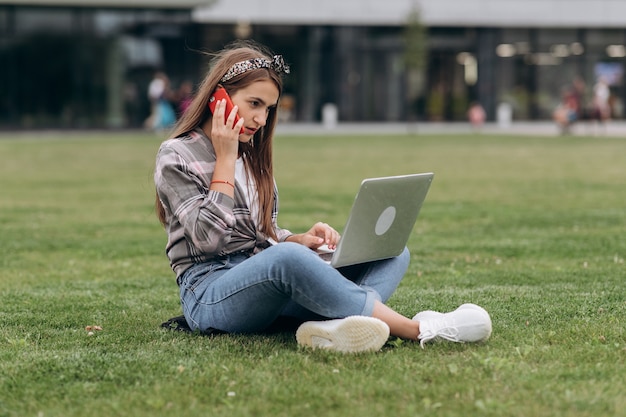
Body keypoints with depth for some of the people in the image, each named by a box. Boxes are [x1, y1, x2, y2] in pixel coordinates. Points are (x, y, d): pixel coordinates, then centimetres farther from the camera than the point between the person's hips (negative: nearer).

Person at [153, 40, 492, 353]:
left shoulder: (252, 155, 21)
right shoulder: (176, 157, -1)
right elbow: (209, 239, -13)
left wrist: (299, 240, 0)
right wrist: (225, 160, -9)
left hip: (268, 283, 8)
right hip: (210, 295, -8)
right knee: (289, 258, -41)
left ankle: (330, 326, -42)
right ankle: (420, 329, -37)